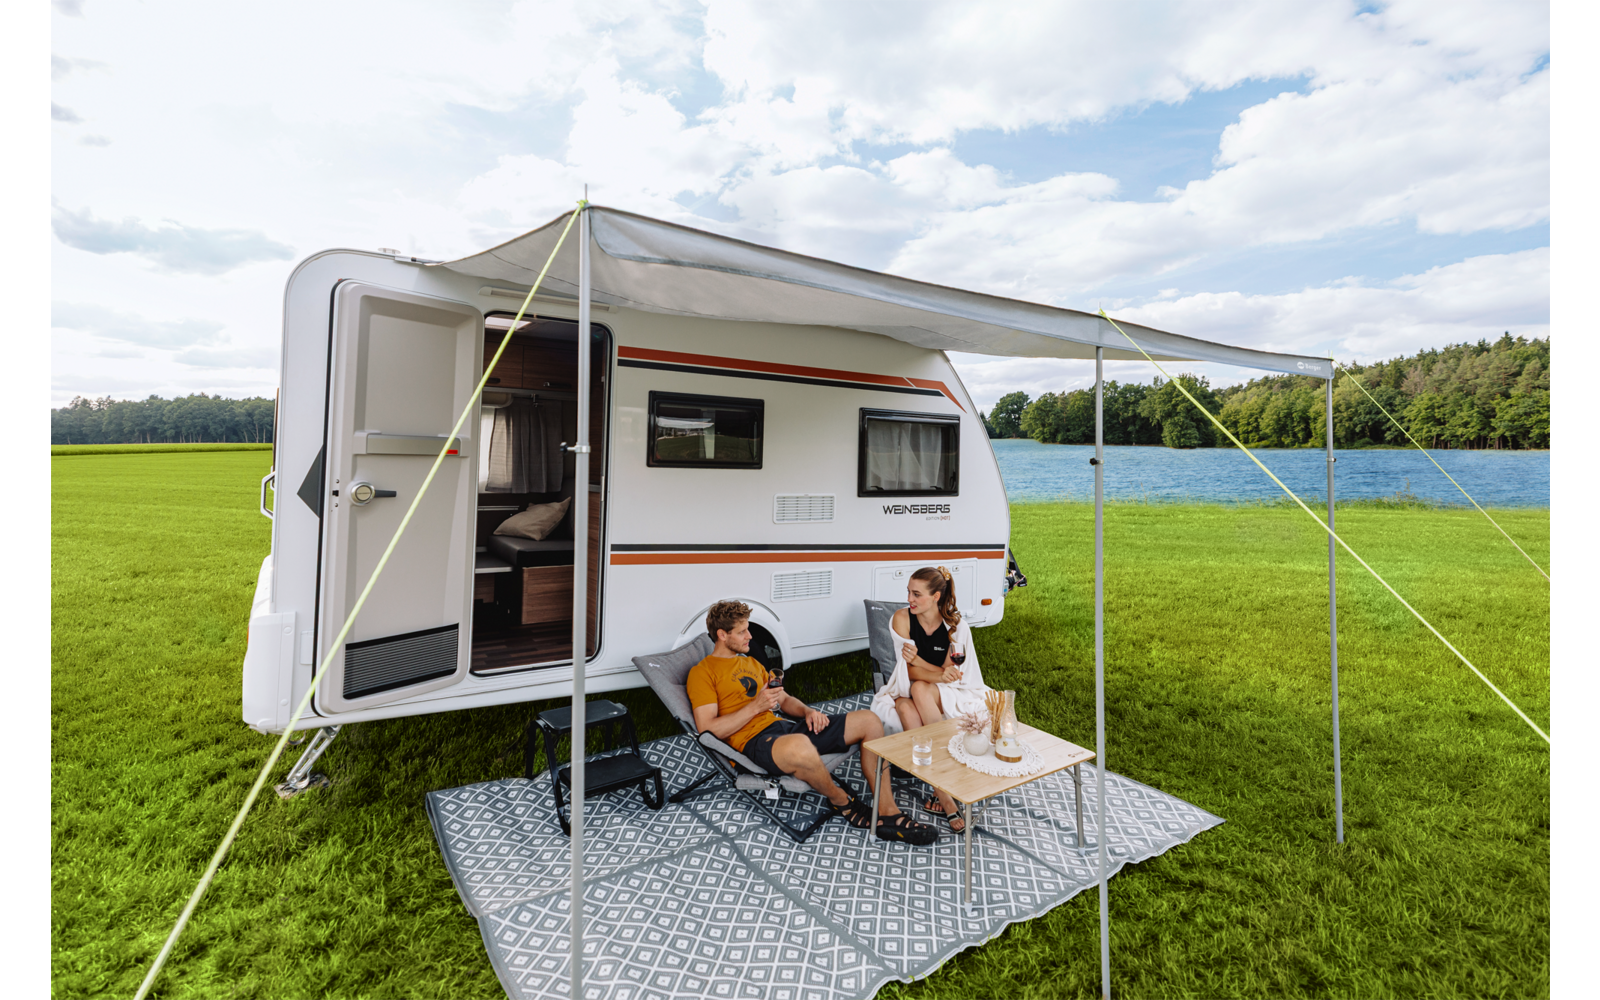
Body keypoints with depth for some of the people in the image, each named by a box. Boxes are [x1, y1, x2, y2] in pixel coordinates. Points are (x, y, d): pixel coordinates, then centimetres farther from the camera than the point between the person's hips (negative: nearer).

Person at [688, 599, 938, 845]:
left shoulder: (751, 663, 24)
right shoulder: (702, 673, -2)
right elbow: (708, 730, -12)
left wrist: (807, 711, 3)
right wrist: (756, 706, -15)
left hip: (784, 726, 9)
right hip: (753, 740, -8)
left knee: (869, 721, -3)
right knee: (801, 746, -44)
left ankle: (888, 814, -4)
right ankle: (841, 801, -10)